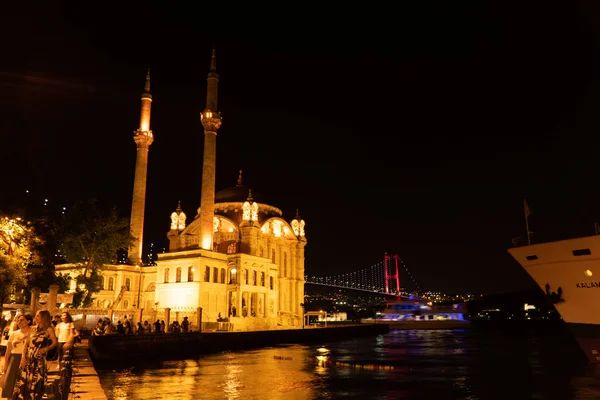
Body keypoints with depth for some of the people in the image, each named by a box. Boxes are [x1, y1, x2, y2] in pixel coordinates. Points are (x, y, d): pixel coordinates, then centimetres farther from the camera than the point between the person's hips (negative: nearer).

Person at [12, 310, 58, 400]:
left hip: (39, 361, -4)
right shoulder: (33, 329, 11)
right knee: (23, 382, 4)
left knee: (35, 384, 0)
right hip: (28, 359, 4)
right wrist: (23, 357, -3)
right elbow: (27, 343, 8)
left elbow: (55, 343, -14)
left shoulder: (49, 330, -4)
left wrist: (46, 349, -30)